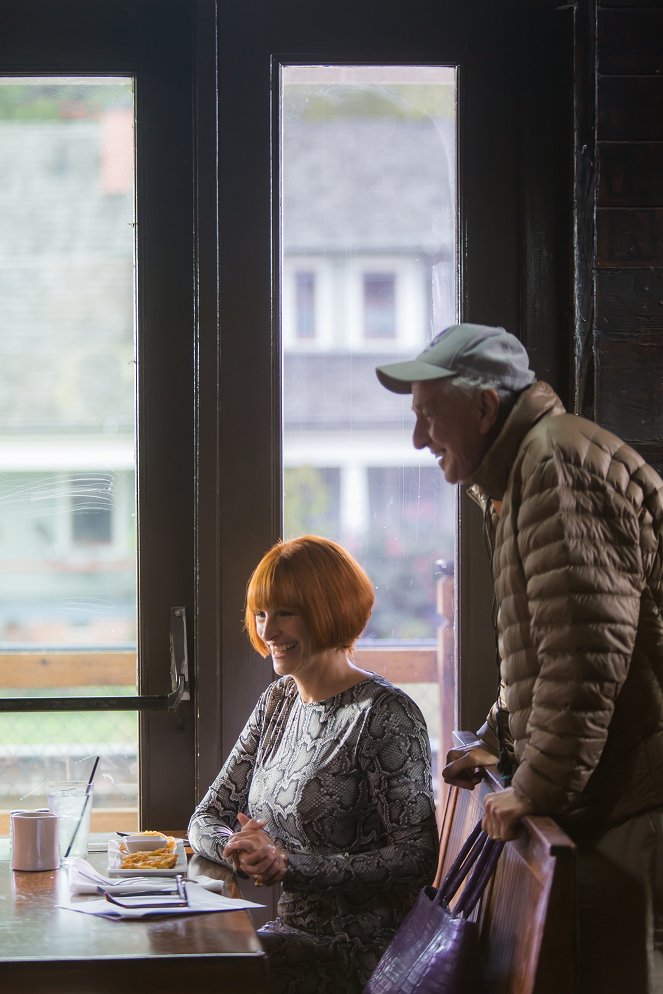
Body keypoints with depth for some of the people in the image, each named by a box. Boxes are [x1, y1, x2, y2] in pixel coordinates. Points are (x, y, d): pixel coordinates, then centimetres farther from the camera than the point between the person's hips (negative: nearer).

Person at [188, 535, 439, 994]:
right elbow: (206, 819, 13)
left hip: (351, 954, -7)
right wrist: (236, 848, -11)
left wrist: (290, 865, -21)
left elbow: (418, 859, -18)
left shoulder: (385, 715, -13)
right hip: (287, 931, 7)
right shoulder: (277, 701, 12)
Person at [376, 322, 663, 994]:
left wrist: (536, 786, -18)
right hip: (609, 798, 10)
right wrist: (496, 742, 25)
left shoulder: (558, 460, -15)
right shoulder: (518, 473, 21)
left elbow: (587, 647, -23)